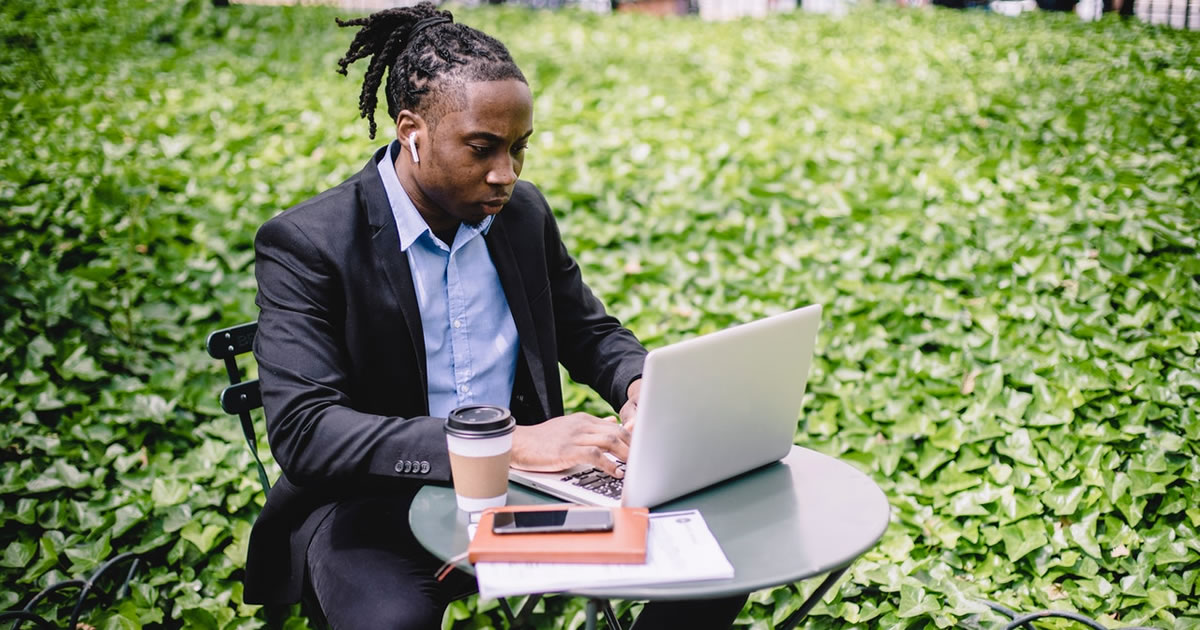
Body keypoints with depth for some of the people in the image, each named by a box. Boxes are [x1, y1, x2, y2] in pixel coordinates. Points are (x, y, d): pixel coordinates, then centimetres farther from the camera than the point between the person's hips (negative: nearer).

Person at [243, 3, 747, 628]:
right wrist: (510, 444, -33)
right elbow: (303, 431, -24)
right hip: (375, 503, -4)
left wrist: (639, 384, -9)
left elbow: (590, 331, 17)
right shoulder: (305, 245, -14)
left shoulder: (524, 211, 3)